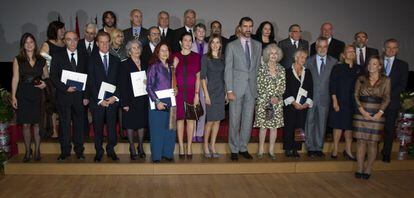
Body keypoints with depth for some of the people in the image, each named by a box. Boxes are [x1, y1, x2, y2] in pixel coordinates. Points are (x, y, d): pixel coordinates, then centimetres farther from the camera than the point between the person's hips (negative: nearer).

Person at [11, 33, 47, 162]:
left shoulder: (41, 60, 7)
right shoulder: (18, 60, 3)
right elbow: (15, 78, 0)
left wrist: (45, 83, -7)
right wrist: (13, 96, -5)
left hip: (37, 95, 1)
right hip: (23, 95, -1)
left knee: (36, 124, 3)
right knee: (25, 125, 3)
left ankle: (37, 151, 15)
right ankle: (28, 152, 15)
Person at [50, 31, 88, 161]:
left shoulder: (84, 57, 8)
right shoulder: (58, 57, 5)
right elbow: (53, 76, 0)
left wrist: (86, 96, -1)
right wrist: (65, 88, -13)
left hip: (79, 96, 1)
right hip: (63, 96, -1)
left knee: (79, 124, 5)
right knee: (64, 124, 3)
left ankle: (79, 151, 15)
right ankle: (65, 151, 13)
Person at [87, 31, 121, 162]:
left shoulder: (116, 60, 11)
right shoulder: (92, 60, 3)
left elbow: (119, 81, 8)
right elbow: (91, 82, -3)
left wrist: (115, 96, -6)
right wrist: (99, 100, -10)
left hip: (112, 100, 2)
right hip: (97, 101, -2)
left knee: (112, 126, 4)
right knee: (98, 127, 4)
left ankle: (111, 150, 18)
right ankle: (99, 151, 17)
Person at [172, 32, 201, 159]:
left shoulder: (196, 57, 5)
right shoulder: (175, 56, 5)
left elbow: (198, 77, 3)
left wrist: (197, 94, -3)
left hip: (192, 92, 0)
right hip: (178, 92, 0)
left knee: (191, 119, 2)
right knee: (180, 119, 2)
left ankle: (189, 148, 10)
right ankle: (181, 148, 11)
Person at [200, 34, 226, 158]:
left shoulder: (222, 58, 11)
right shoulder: (205, 58, -2)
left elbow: (224, 77, 14)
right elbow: (203, 77, -6)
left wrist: (227, 92, 7)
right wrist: (206, 94, -11)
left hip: (221, 92, 5)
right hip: (211, 91, -4)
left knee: (217, 120, 6)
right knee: (210, 120, -3)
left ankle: (212, 146, 16)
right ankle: (206, 146, 12)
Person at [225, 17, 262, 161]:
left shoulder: (257, 45, 11)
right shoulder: (232, 46, 1)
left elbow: (258, 67, 12)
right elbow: (228, 69, -3)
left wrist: (258, 86, 5)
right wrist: (229, 90, -10)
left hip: (252, 88, 3)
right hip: (236, 88, -3)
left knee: (248, 120, 7)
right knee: (235, 120, 2)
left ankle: (243, 148, 20)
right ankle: (234, 149, 14)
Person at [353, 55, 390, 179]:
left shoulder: (386, 81, 5)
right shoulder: (361, 79, 8)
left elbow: (387, 99, 2)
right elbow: (356, 96, 4)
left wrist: (380, 113, -10)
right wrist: (362, 110, -8)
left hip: (377, 115, -1)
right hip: (361, 114, 1)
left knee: (372, 142, 0)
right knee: (361, 141, 1)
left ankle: (368, 170, 8)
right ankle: (359, 169, 6)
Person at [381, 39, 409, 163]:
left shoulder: (402, 65, 9)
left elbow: (403, 85, 0)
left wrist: (389, 95, -11)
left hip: (392, 102, 0)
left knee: (389, 129, 4)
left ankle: (386, 154, 12)